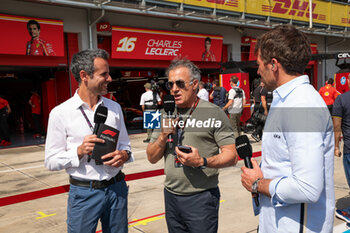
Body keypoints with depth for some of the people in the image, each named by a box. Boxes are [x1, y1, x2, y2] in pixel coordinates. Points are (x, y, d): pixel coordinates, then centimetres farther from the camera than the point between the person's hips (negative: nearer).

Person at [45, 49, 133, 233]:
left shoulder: (114, 107, 5)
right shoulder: (60, 113, -8)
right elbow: (51, 161, -6)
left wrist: (124, 154, -9)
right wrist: (79, 151, -22)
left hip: (116, 188, 4)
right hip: (83, 193, -3)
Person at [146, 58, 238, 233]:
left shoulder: (213, 112, -8)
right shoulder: (165, 115, 8)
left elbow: (231, 156, -9)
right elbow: (152, 158, 8)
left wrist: (203, 162, -25)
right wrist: (163, 135, -10)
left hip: (201, 198, -4)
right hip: (171, 197, 5)